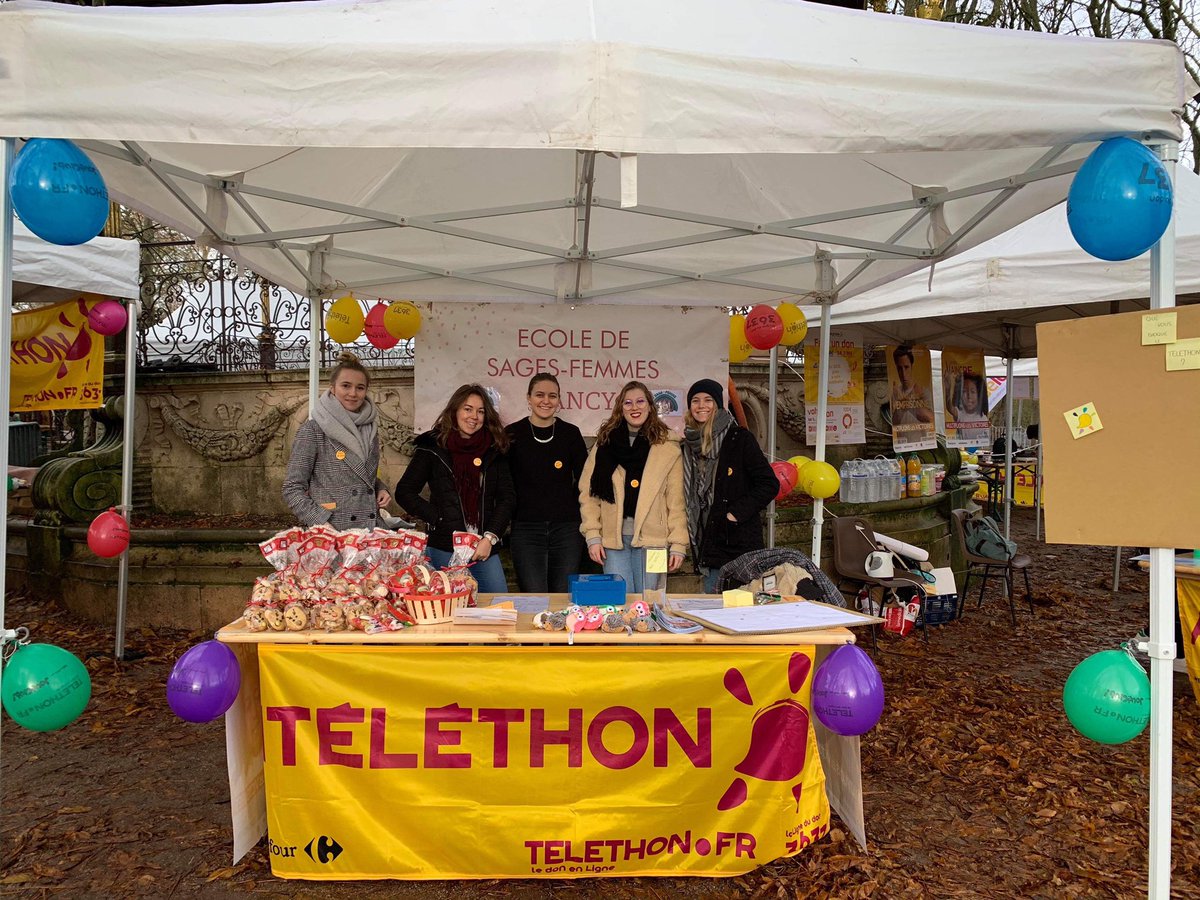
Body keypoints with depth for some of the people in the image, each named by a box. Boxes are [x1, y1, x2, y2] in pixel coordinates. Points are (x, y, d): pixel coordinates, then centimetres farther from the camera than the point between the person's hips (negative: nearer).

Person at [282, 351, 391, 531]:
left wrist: (380, 489, 3)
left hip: (369, 529, 5)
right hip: (328, 535, -4)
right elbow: (292, 489, -7)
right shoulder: (313, 431, -7)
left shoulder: (370, 430, 9)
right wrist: (319, 522, -18)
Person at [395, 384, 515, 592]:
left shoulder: (493, 451, 8)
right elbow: (404, 492, 3)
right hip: (444, 549, -3)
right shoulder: (433, 447, 2)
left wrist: (490, 538, -8)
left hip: (485, 548, 3)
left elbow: (507, 498, 4)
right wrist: (438, 518, -7)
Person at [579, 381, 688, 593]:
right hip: (613, 538, 1)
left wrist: (678, 544, -5)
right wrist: (592, 536, -4)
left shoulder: (667, 446, 4)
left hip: (651, 538, -1)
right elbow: (588, 493, 4)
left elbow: (676, 499, 0)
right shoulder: (605, 442, 8)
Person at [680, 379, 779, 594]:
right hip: (709, 547, 6)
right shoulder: (689, 445, 12)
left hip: (740, 546, -6)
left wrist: (736, 513, -15)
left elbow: (770, 484, -8)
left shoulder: (739, 438, -6)